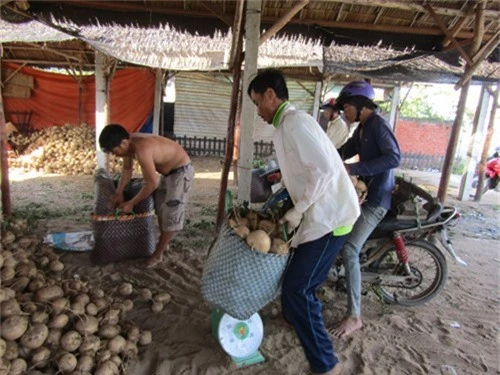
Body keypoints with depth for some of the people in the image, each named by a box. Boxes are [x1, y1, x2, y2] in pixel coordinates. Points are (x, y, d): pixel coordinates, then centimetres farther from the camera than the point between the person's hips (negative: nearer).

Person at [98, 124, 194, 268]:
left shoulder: (142, 149, -35)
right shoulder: (129, 143, -8)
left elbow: (152, 183, -30)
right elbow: (127, 169, 8)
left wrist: (131, 203, -19)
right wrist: (118, 193, 0)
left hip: (181, 171, -10)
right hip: (167, 171, 10)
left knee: (171, 214, -3)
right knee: (160, 208, 18)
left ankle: (158, 254, 10)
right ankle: (163, 243, 35)